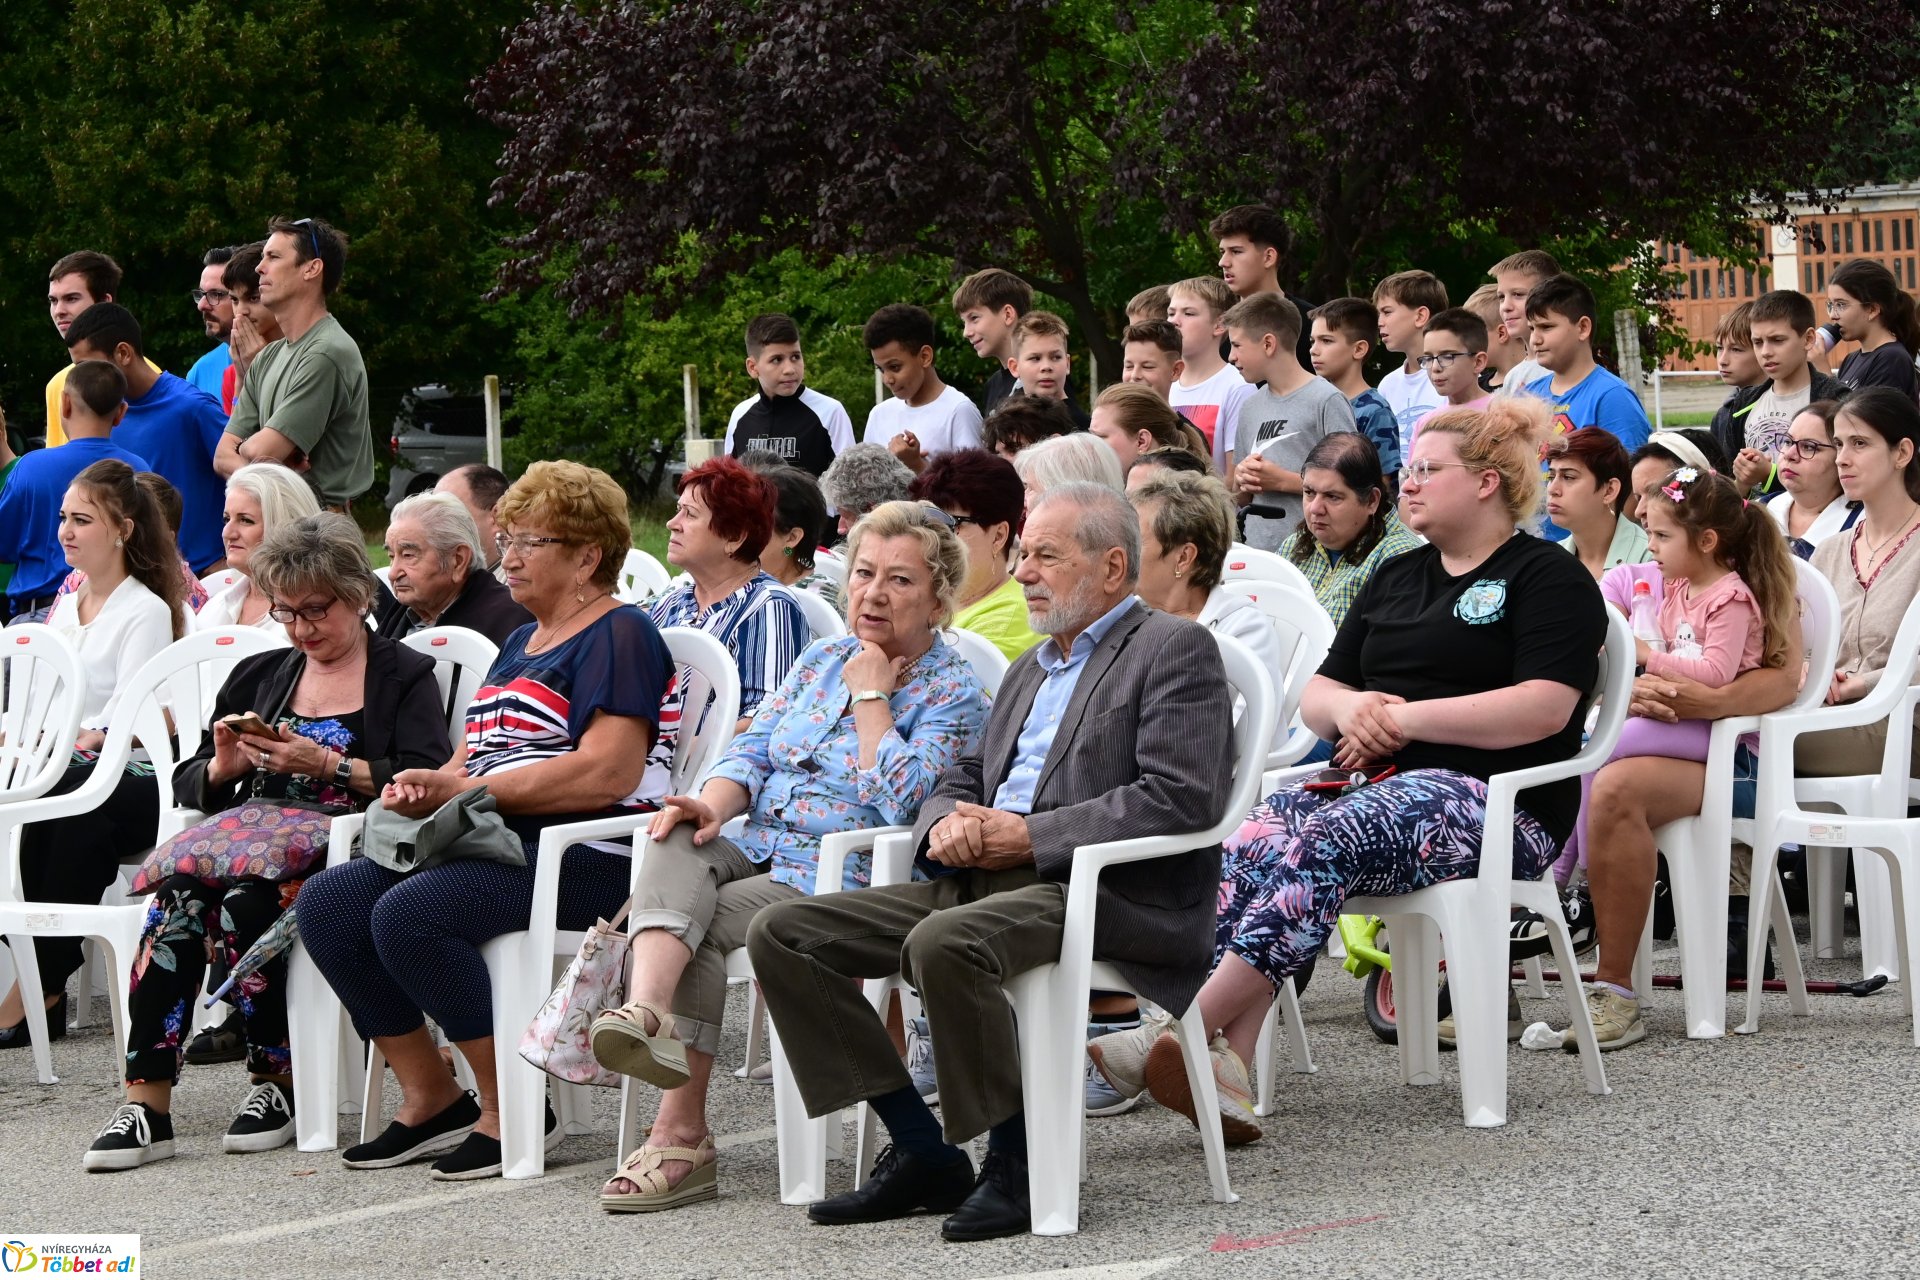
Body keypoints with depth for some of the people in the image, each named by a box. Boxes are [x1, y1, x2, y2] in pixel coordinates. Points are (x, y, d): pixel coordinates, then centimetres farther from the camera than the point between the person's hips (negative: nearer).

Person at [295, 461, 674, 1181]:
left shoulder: (619, 636, -5)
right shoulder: (522, 642, 25)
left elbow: (608, 773, -19)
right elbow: (478, 754, 26)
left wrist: (466, 790, -15)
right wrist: (425, 788, 1)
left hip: (587, 856, -10)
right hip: (495, 848, 10)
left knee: (409, 913, -30)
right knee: (327, 902, -8)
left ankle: (512, 1113, -19)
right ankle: (431, 1100, -4)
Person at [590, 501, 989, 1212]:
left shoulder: (954, 693, 1)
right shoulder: (822, 662, 22)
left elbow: (899, 798, -14)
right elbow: (753, 750, 13)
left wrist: (871, 696, -6)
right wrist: (715, 805, -8)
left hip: (845, 884, -5)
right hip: (755, 853, 5)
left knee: (700, 923, -28)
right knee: (678, 847, -29)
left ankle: (679, 1134, -28)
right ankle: (647, 1014, -53)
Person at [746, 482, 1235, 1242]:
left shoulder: (1174, 650, 0)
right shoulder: (1031, 667, 27)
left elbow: (1182, 796, -13)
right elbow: (966, 777, 28)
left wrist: (1031, 838, -15)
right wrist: (949, 821, 1)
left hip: (1107, 895, -9)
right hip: (983, 881, 9)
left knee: (944, 943, -38)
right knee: (782, 934, -5)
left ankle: (1018, 1164, -21)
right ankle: (923, 1152, -4)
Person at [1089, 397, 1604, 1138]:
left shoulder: (1547, 578, 4)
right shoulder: (1397, 578, 28)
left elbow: (1545, 709, -12)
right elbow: (1316, 695, 25)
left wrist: (1405, 718, -12)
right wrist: (1350, 708, -1)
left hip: (1491, 797, -7)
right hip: (1377, 785, 7)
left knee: (1320, 846, -34)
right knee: (1252, 846, -26)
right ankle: (1229, 1069, -42)